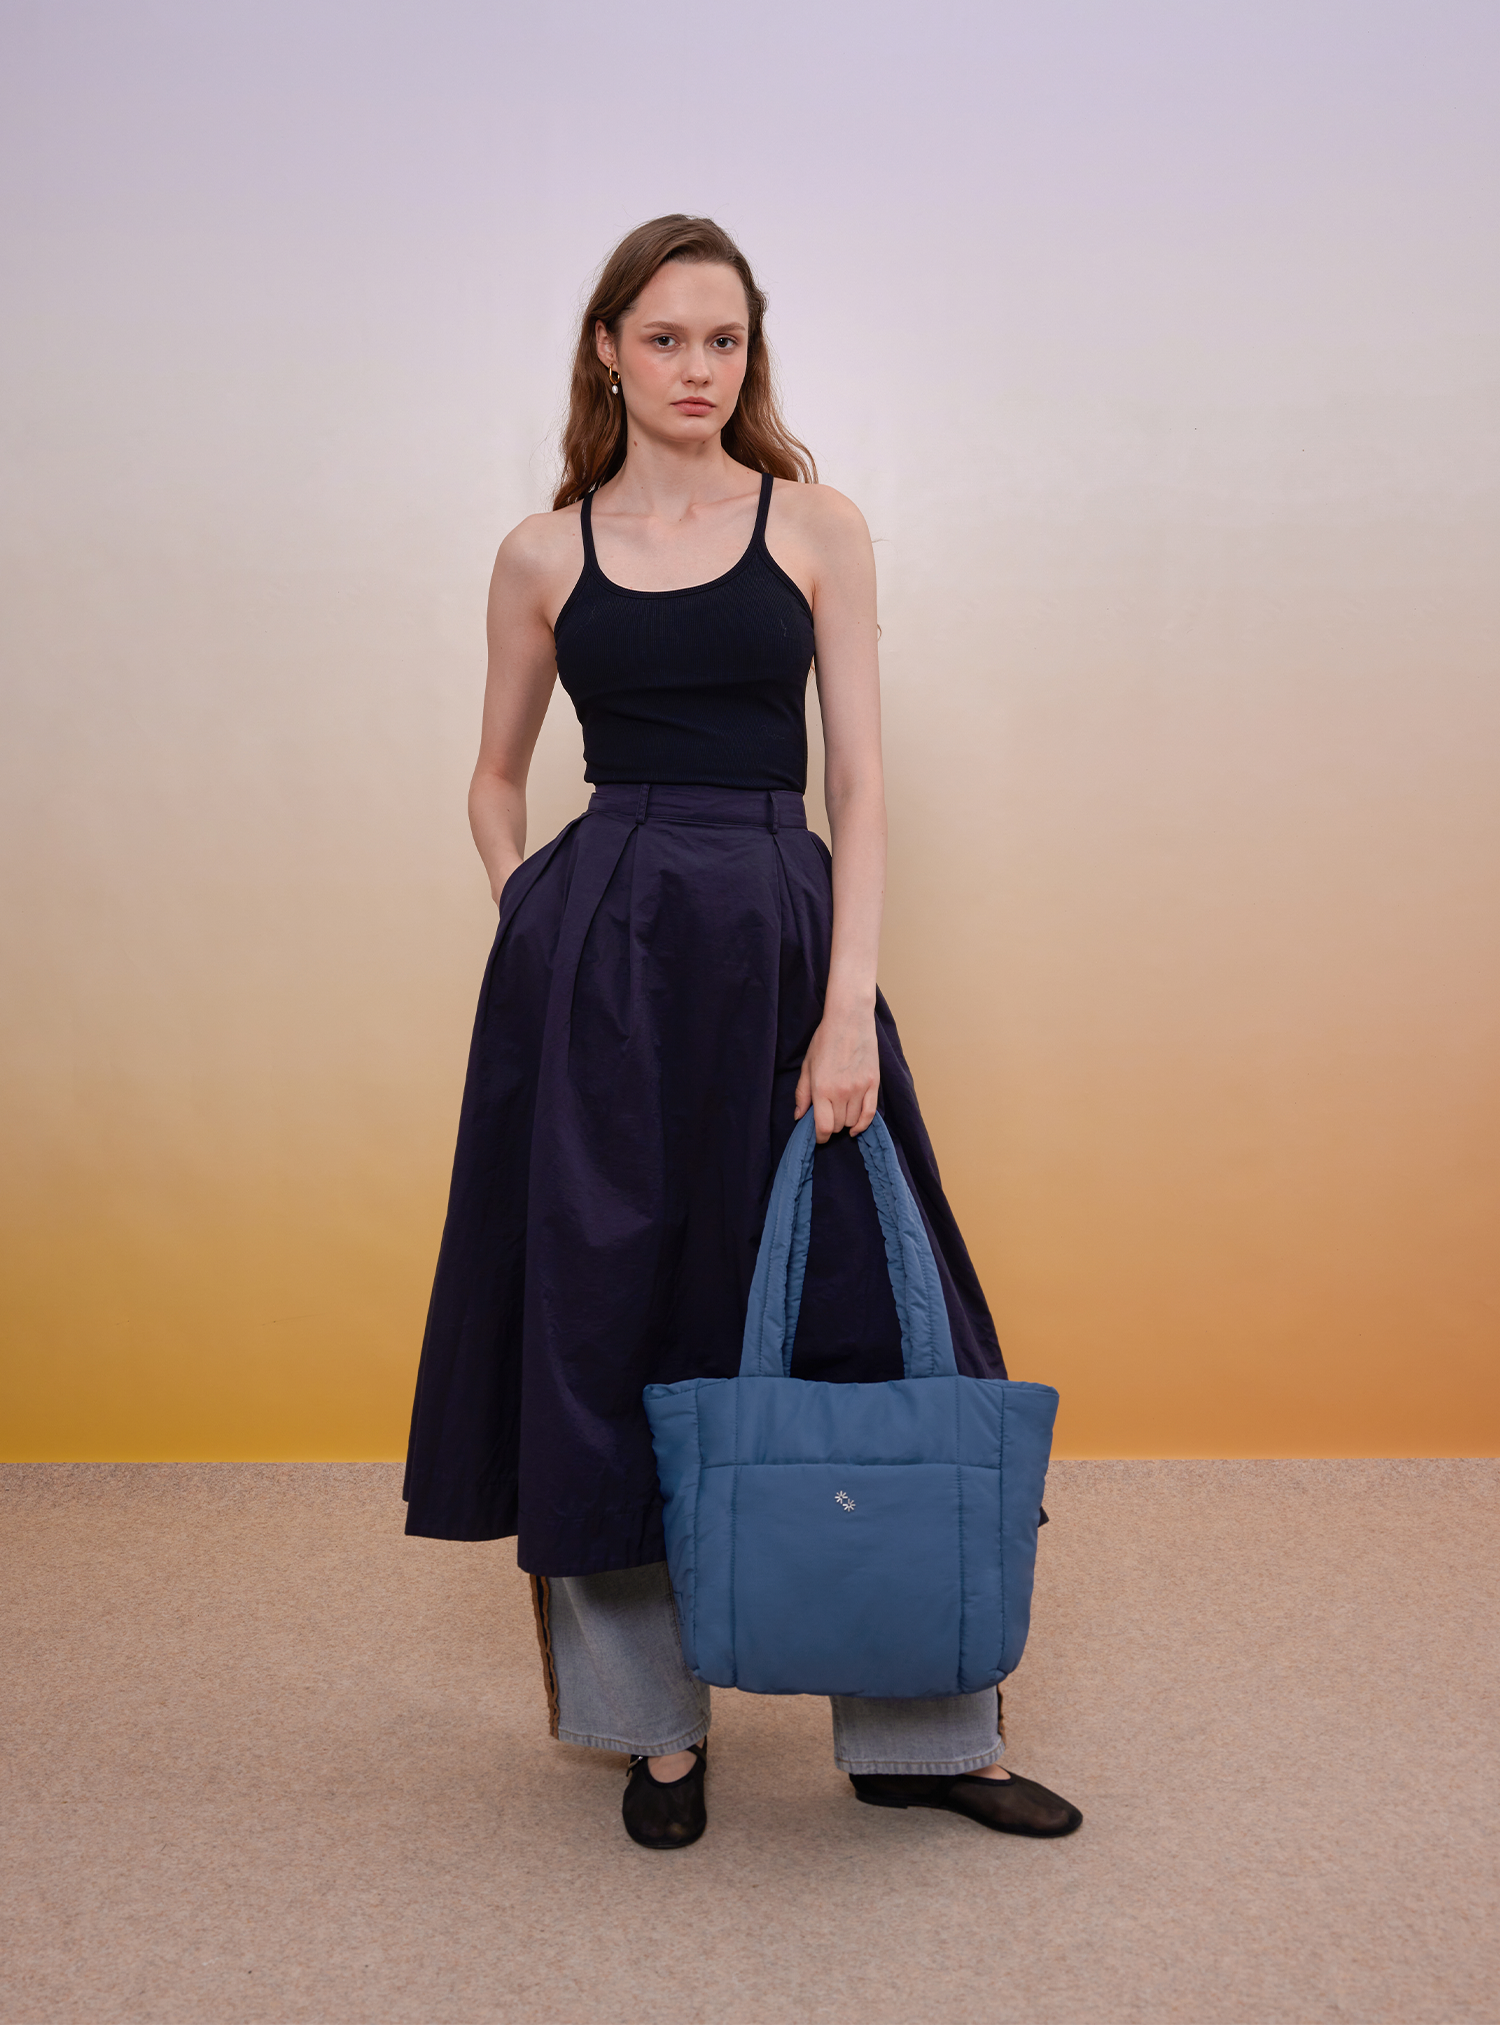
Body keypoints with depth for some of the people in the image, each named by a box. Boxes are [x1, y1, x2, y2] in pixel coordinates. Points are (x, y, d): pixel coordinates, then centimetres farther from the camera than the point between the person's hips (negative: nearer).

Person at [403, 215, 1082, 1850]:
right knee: (609, 1325, 3)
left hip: (779, 936, 0)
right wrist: (535, 933, 2)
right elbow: (497, 780, 17)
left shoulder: (816, 530, 5)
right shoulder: (542, 556, 8)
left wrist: (849, 1003, -12)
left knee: (852, 1312, 2)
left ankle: (919, 1731, 16)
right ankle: (657, 1725, 20)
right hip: (595, 954, 1)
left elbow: (860, 779, -1)